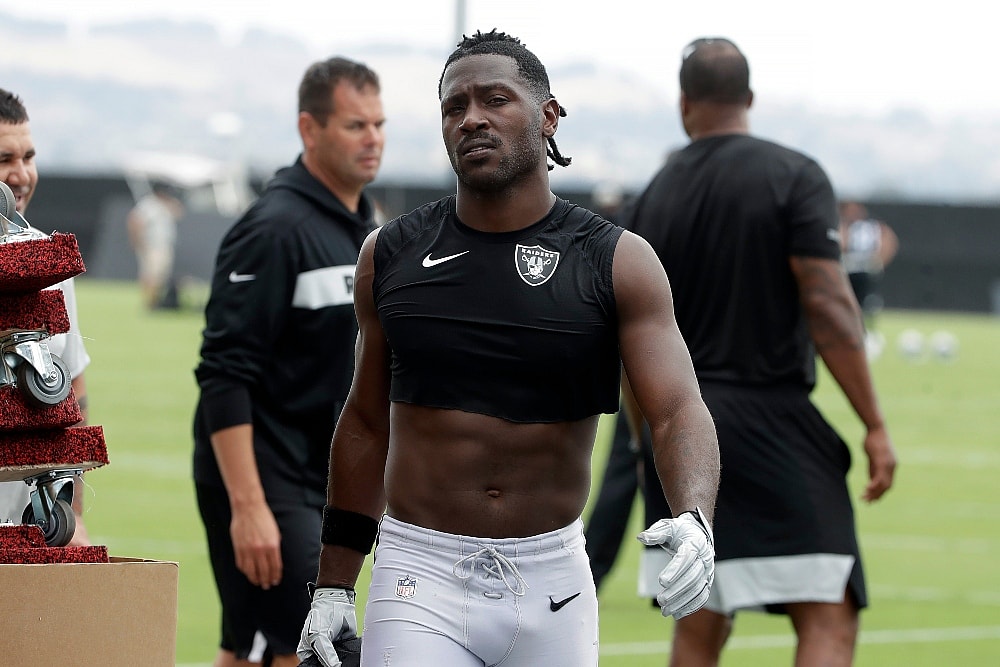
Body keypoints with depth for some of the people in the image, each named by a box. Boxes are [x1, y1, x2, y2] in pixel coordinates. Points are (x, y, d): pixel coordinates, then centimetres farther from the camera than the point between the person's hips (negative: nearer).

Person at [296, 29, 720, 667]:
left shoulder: (619, 263, -1)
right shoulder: (391, 255, 5)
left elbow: (679, 411, -11)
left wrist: (693, 520, -32)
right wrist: (333, 586, 12)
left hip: (553, 580, 0)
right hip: (421, 575, 0)